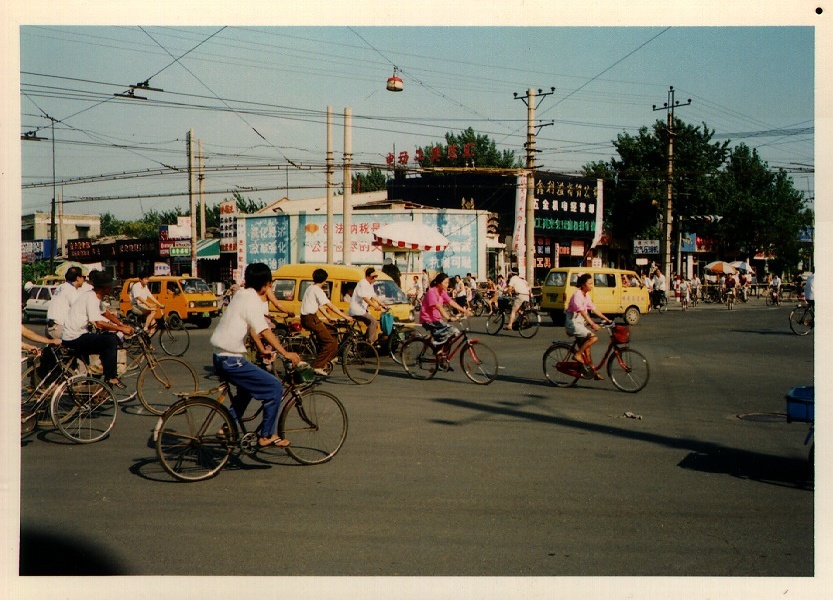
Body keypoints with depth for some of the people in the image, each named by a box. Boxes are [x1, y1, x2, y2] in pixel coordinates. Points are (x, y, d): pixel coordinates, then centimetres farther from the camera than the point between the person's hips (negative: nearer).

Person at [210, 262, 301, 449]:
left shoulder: (242, 294, 15)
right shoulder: (252, 299, -14)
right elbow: (265, 331, -23)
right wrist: (285, 353, -25)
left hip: (220, 357, 10)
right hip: (231, 360, -10)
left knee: (249, 385, 32)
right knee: (274, 387, -7)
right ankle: (266, 436, 0)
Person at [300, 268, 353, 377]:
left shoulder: (311, 288, 19)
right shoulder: (317, 290, -12)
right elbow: (330, 306, -15)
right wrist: (345, 317, -12)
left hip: (306, 318, 10)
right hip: (311, 319, -10)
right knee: (331, 343, -10)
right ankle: (318, 366, -11)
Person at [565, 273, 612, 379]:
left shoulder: (586, 296, 12)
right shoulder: (577, 295, -17)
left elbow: (593, 309, 14)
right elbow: (582, 311, -28)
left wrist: (606, 319, 7)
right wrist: (592, 324, -36)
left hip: (580, 323, 9)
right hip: (573, 323, -9)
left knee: (586, 346, 9)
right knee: (593, 337, -22)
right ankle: (577, 354, -12)